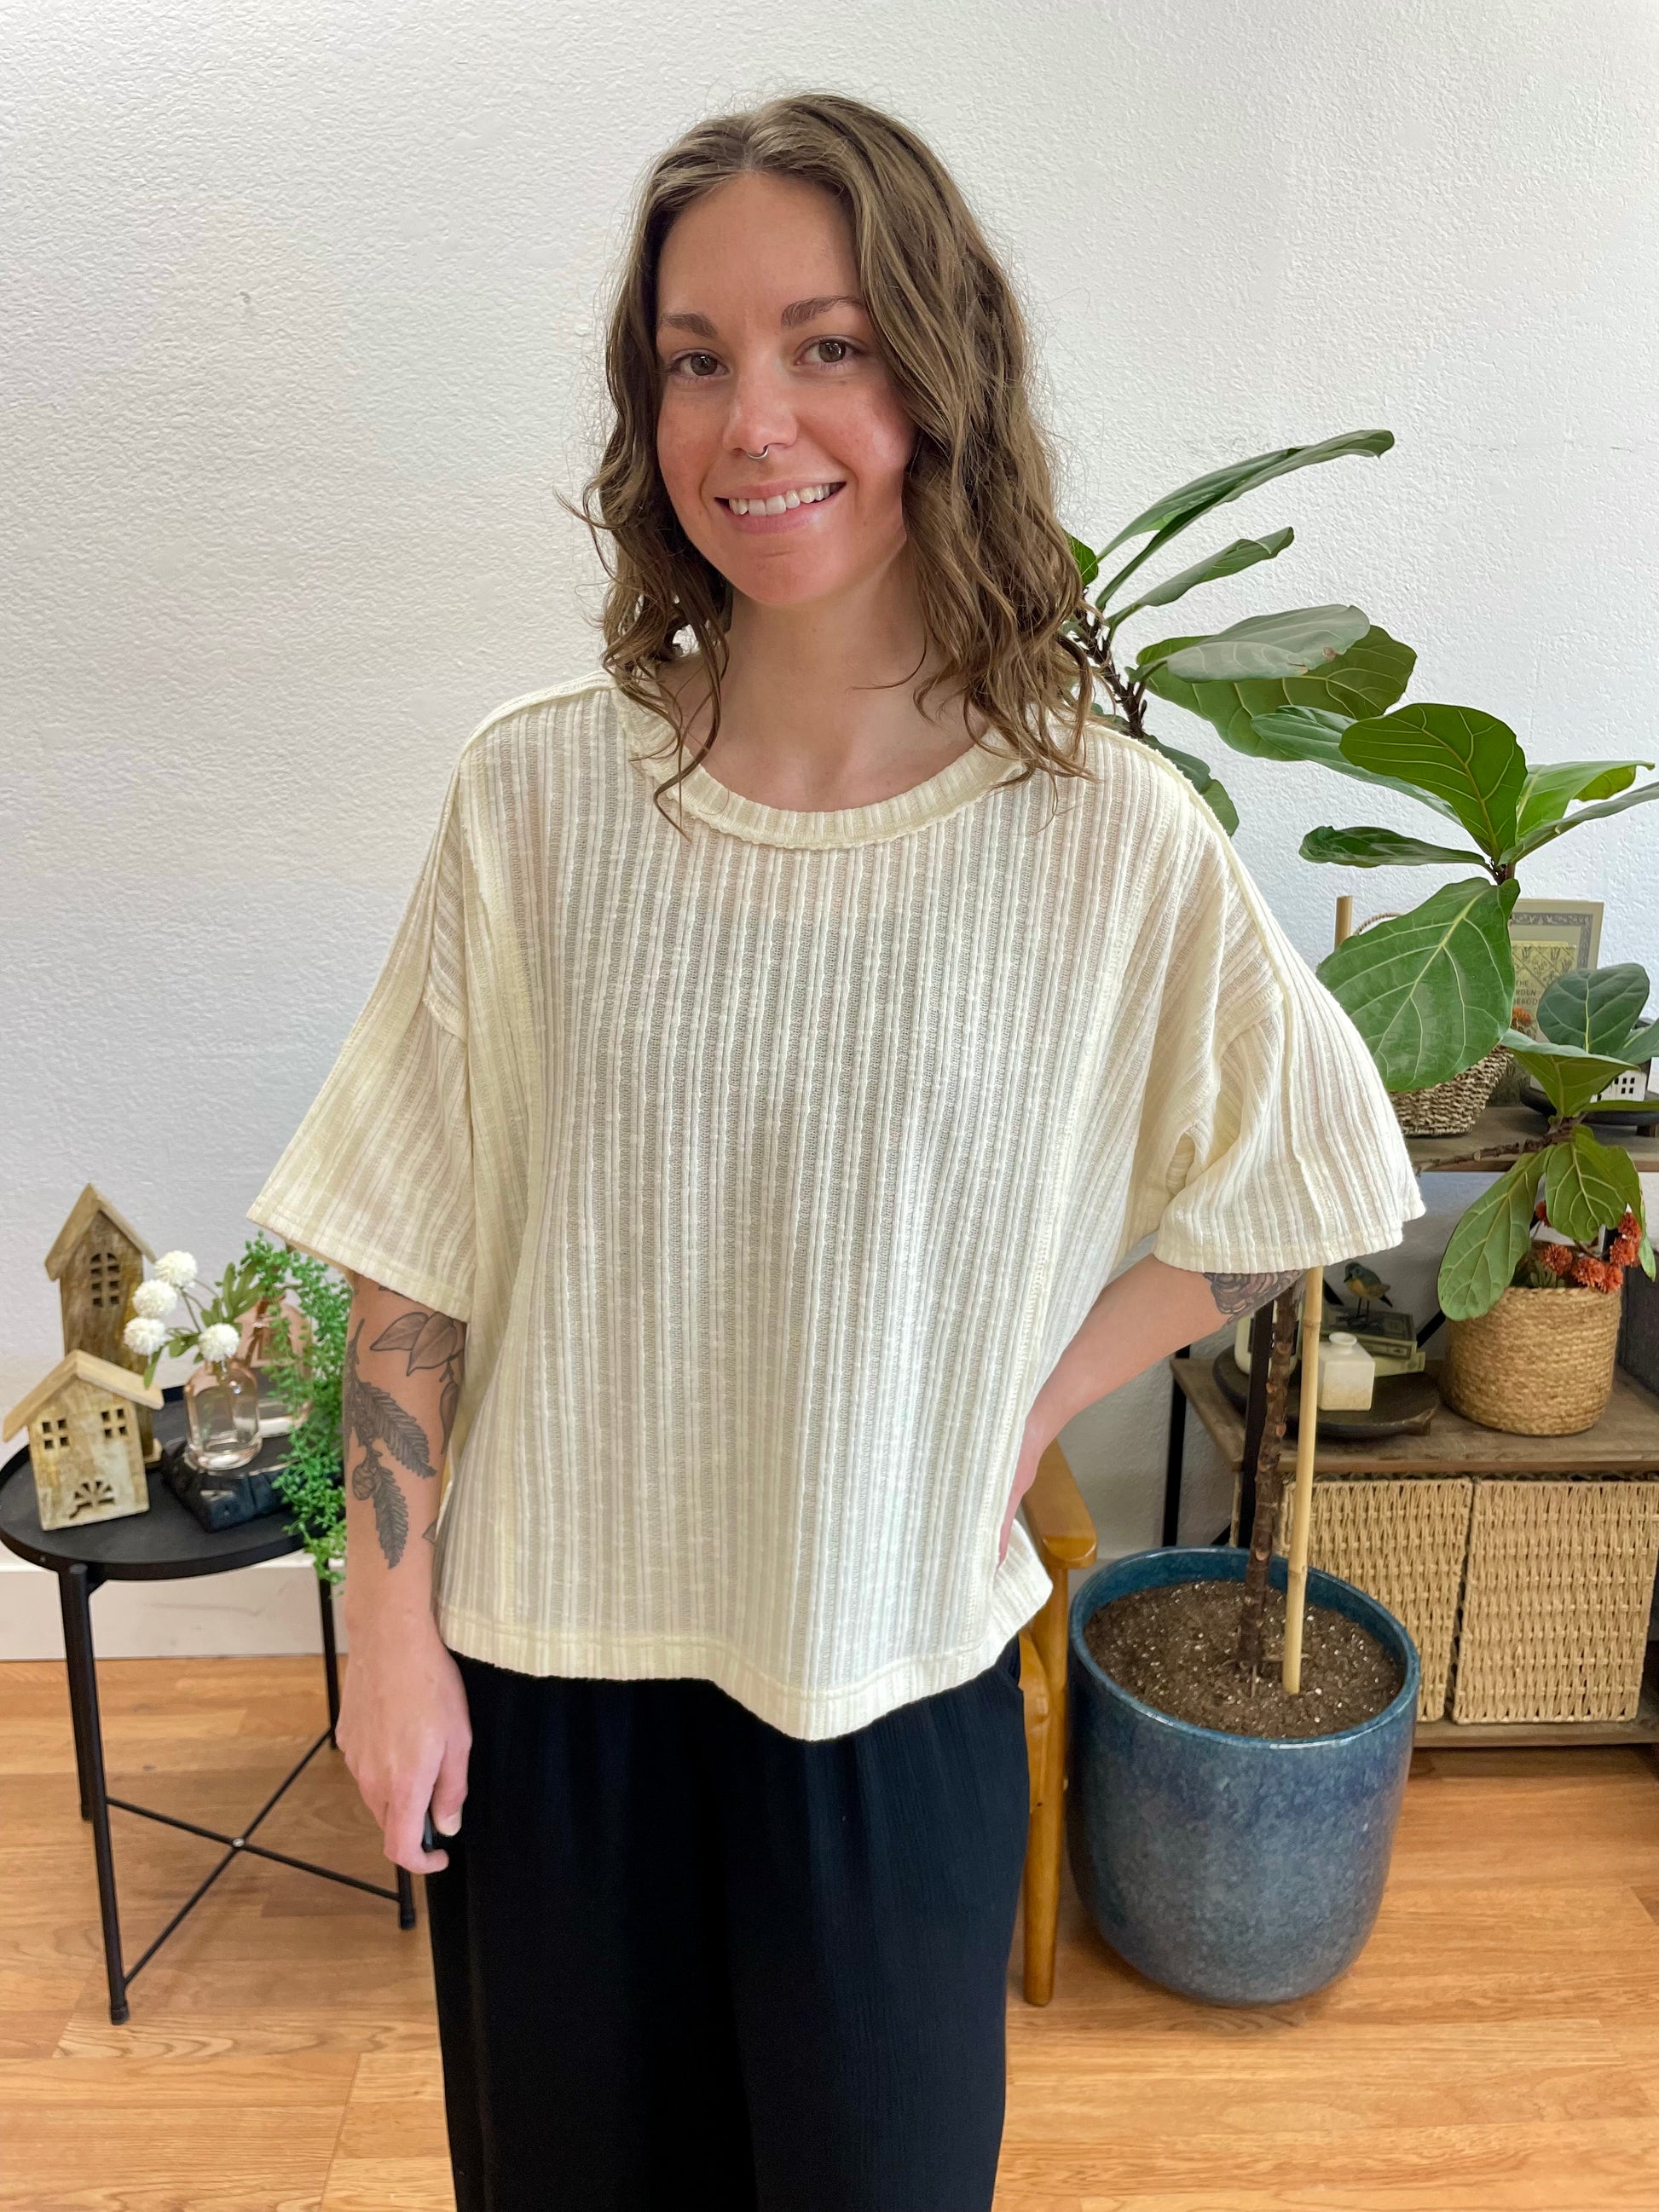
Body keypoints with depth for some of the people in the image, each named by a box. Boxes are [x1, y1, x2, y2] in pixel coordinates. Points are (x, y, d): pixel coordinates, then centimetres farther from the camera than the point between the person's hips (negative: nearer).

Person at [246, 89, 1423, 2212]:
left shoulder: (1110, 834, -12)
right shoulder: (534, 789, -10)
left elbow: (1288, 1179, 3)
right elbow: (413, 1253, -4)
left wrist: (1037, 1400, -5)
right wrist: (390, 1627, -2)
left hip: (896, 1677, 0)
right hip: (546, 1661, 1)